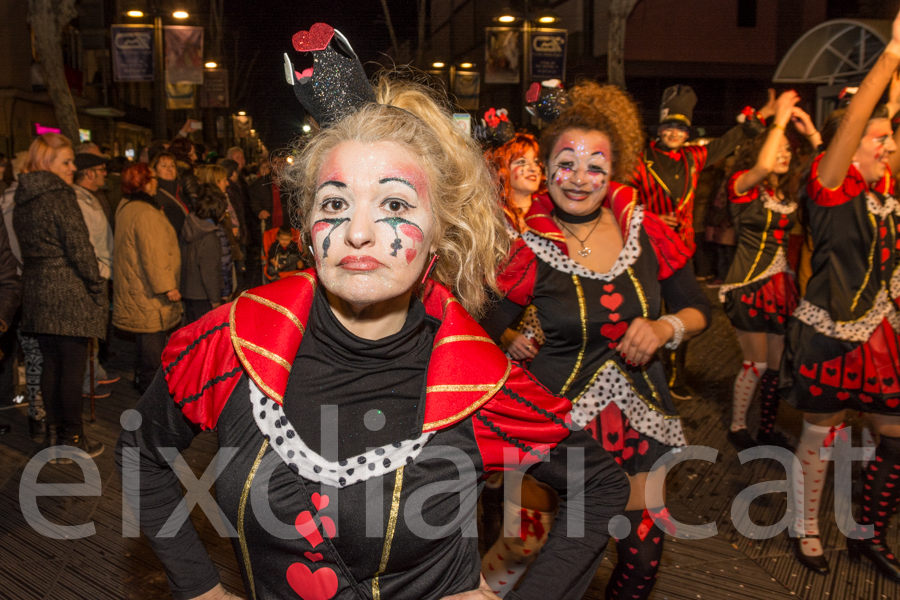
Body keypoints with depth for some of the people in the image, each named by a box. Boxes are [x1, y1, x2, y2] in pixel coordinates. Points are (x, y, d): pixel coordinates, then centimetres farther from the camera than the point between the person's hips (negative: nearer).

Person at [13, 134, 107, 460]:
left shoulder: (22, 200, 12)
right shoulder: (60, 197, -13)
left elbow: (26, 249, 14)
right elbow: (79, 249, -16)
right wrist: (98, 287, -7)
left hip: (36, 293, 8)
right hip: (70, 295, -8)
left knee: (51, 365, 13)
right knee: (73, 366, 1)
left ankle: (54, 436, 21)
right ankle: (72, 439, 8)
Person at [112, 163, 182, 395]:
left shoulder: (126, 207, 11)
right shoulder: (146, 213, -22)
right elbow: (153, 254, -25)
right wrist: (167, 287, -21)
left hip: (134, 289, 11)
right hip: (148, 295, -11)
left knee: (145, 342, 22)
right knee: (153, 341, -2)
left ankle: (141, 378, 34)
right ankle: (150, 384, 5)